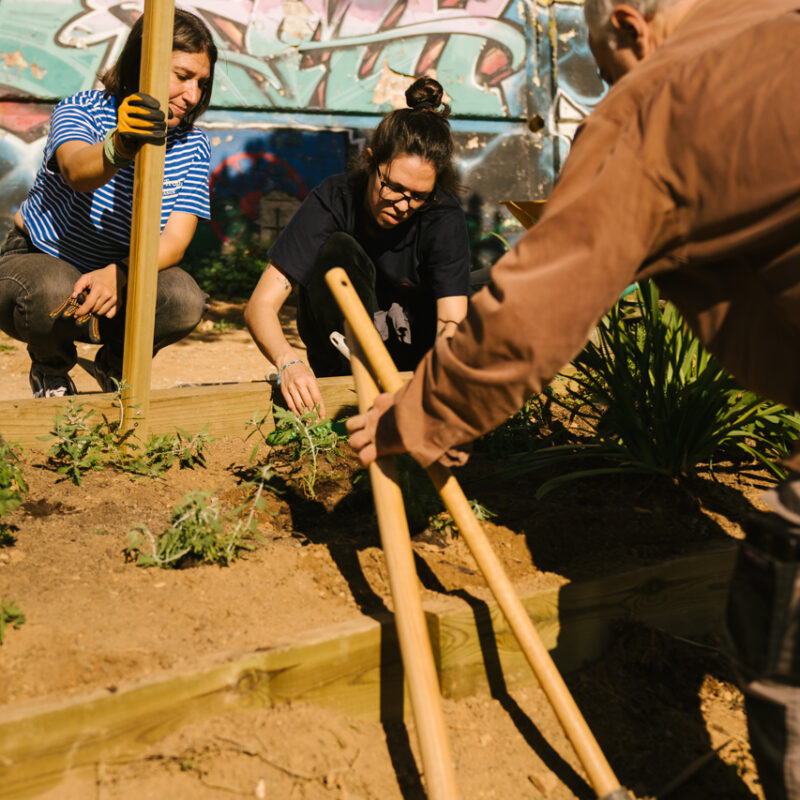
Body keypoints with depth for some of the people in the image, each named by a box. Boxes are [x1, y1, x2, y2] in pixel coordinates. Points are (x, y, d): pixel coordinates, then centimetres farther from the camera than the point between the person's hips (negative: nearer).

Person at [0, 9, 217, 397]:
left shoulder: (193, 146, -7)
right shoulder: (81, 110, -18)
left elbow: (175, 241, -16)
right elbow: (76, 170, -43)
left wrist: (119, 273, -38)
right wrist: (119, 148, -67)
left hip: (121, 279, 3)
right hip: (36, 260, -3)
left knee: (185, 300, -28)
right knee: (55, 292, -39)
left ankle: (116, 364, 6)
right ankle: (50, 370, -1)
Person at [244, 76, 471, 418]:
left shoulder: (444, 217, -22)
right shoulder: (333, 200, -23)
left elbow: (452, 325, -30)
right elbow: (260, 305, -28)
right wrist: (289, 361, -49)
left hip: (411, 344, 1)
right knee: (339, 251, -30)